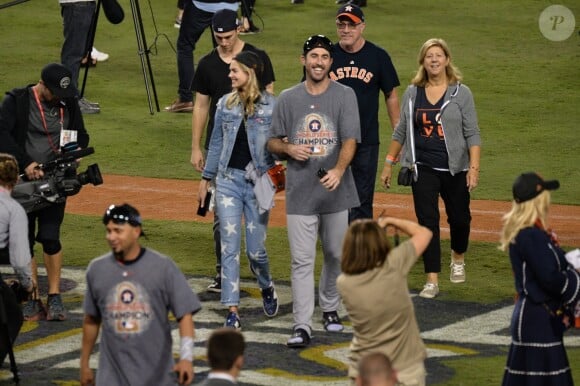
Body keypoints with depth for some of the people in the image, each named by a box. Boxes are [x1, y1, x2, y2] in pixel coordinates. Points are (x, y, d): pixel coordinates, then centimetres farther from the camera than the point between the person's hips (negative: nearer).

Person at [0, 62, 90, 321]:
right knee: (25, 240, 1)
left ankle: (54, 297, 4)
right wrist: (26, 164, -24)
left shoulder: (68, 103, 5)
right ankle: (32, 300, 7)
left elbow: (81, 135, 17)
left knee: (50, 238, -6)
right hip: (22, 181, -1)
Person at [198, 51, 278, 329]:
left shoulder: (272, 105, -4)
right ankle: (232, 311, -1)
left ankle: (267, 288, 34)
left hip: (259, 181, -3)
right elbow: (216, 143, 14)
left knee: (255, 249, 2)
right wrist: (206, 179, 15)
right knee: (229, 247, -3)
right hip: (228, 179, 3)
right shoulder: (226, 104, 7)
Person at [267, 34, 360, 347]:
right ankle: (302, 326, -7)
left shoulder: (344, 95, -1)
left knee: (335, 254, 14)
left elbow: (350, 140, -13)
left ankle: (330, 309, 36)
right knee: (302, 260, -5)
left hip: (336, 192, 0)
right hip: (300, 193, 0)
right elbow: (272, 142, 12)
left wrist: (338, 170, -31)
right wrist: (288, 148, -11)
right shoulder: (288, 98, 5)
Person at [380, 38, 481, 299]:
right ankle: (432, 280, -1)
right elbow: (401, 131, 13)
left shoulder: (461, 93, -3)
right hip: (423, 169, 1)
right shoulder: (412, 93, 4)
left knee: (459, 218, 9)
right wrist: (389, 164, 11)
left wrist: (474, 167, -16)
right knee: (427, 221, -4)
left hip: (454, 169, -1)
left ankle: (458, 258, 40)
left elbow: (472, 134, -6)